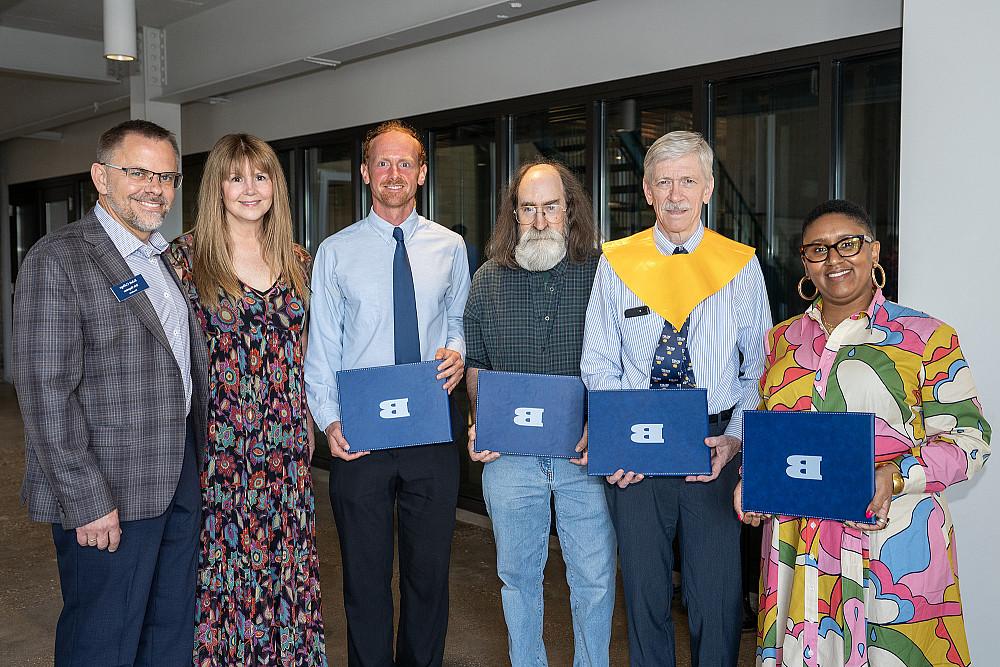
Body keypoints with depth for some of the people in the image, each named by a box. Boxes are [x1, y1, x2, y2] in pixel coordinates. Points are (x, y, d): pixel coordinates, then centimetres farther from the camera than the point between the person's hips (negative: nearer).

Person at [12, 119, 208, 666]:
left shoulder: (170, 261, 13)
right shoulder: (57, 260, -13)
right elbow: (46, 392, -18)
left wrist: (197, 461, 13)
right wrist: (87, 501, -19)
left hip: (180, 483, 7)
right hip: (109, 497, -7)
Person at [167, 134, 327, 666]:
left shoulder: (296, 261, 8)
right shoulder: (185, 257, -4)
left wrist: (306, 425, 11)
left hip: (285, 447, 4)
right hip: (216, 444, -3)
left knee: (285, 563, 11)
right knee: (221, 567, 5)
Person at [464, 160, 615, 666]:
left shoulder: (602, 272, -3)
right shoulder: (489, 279, 5)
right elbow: (475, 363, 12)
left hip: (584, 453, -2)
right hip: (509, 455, 2)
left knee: (594, 577, 6)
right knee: (518, 574, 15)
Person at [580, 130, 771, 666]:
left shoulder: (741, 264, 3)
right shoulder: (616, 263, 4)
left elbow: (759, 366, 4)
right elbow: (599, 365, 4)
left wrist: (735, 438, -9)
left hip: (716, 449, 0)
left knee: (716, 594, 6)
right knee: (643, 591, 12)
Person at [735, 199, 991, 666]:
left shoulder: (928, 338, -2)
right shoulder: (782, 339, 11)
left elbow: (968, 439, -5)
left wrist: (893, 478, -20)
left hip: (893, 543, -3)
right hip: (796, 544, 4)